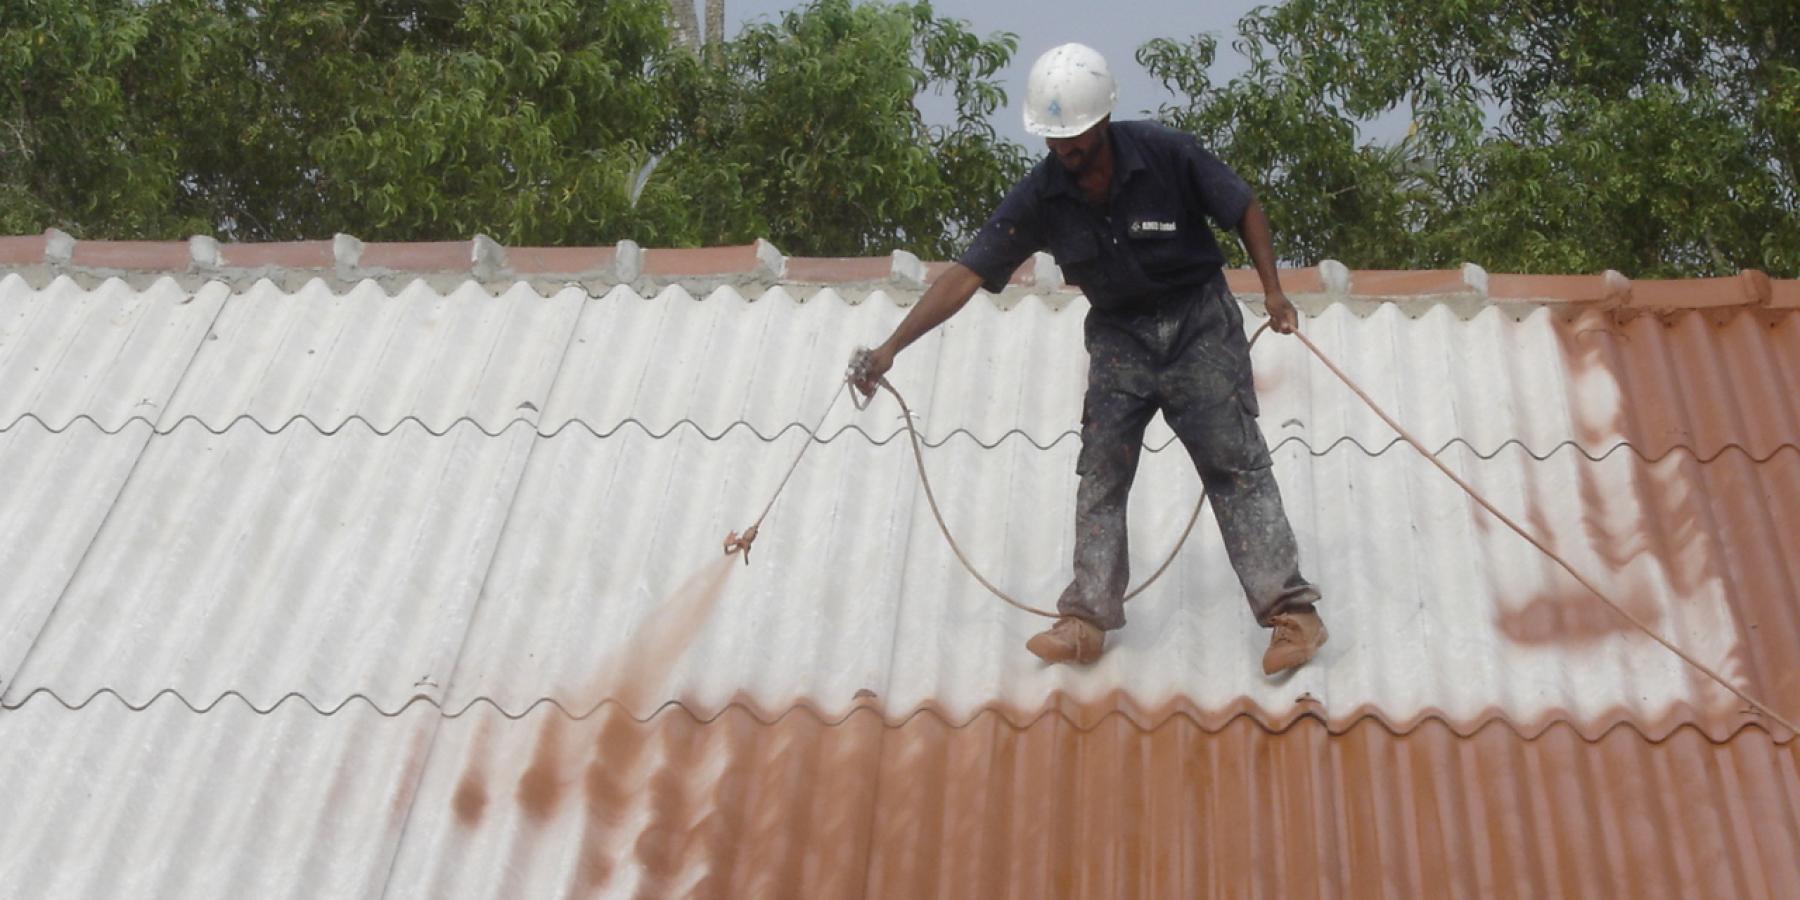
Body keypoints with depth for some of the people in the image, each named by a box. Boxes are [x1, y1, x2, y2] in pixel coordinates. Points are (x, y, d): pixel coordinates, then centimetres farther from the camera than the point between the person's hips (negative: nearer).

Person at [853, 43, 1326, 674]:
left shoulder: (1166, 154, -20)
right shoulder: (1040, 197, -14)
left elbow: (1243, 209, -6)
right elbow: (968, 273, -16)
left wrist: (1272, 290, -16)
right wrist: (891, 347, -22)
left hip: (1199, 321, -3)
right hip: (1119, 335, 3)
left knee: (1235, 463, -4)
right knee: (1100, 474, 0)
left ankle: (1292, 612, 0)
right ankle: (1087, 621, 6)